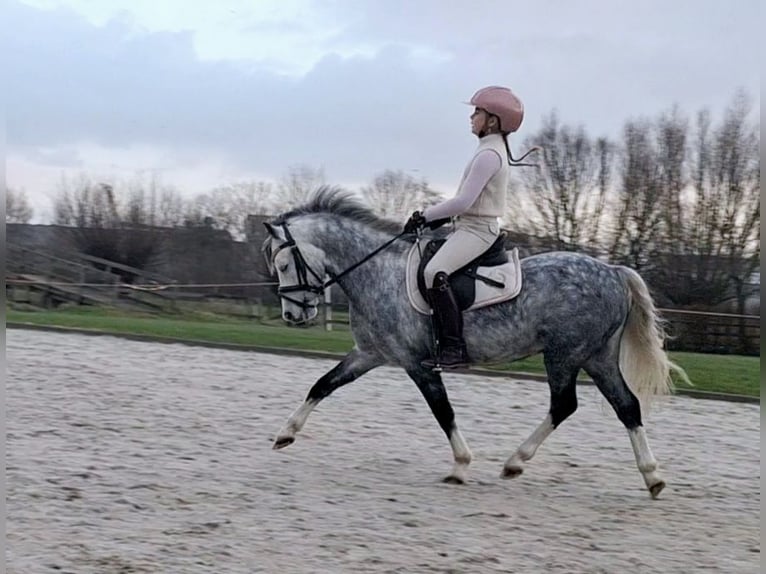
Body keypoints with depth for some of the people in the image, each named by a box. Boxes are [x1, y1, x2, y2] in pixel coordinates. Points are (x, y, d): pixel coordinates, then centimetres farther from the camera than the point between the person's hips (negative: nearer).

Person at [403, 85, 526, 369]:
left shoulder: (488, 154, -16)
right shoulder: (495, 149, 17)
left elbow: (464, 201, -21)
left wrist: (425, 216, -13)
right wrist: (431, 215, 16)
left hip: (476, 229, -11)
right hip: (472, 226, 11)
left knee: (434, 272, -30)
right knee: (425, 268, 16)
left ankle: (455, 347, -30)